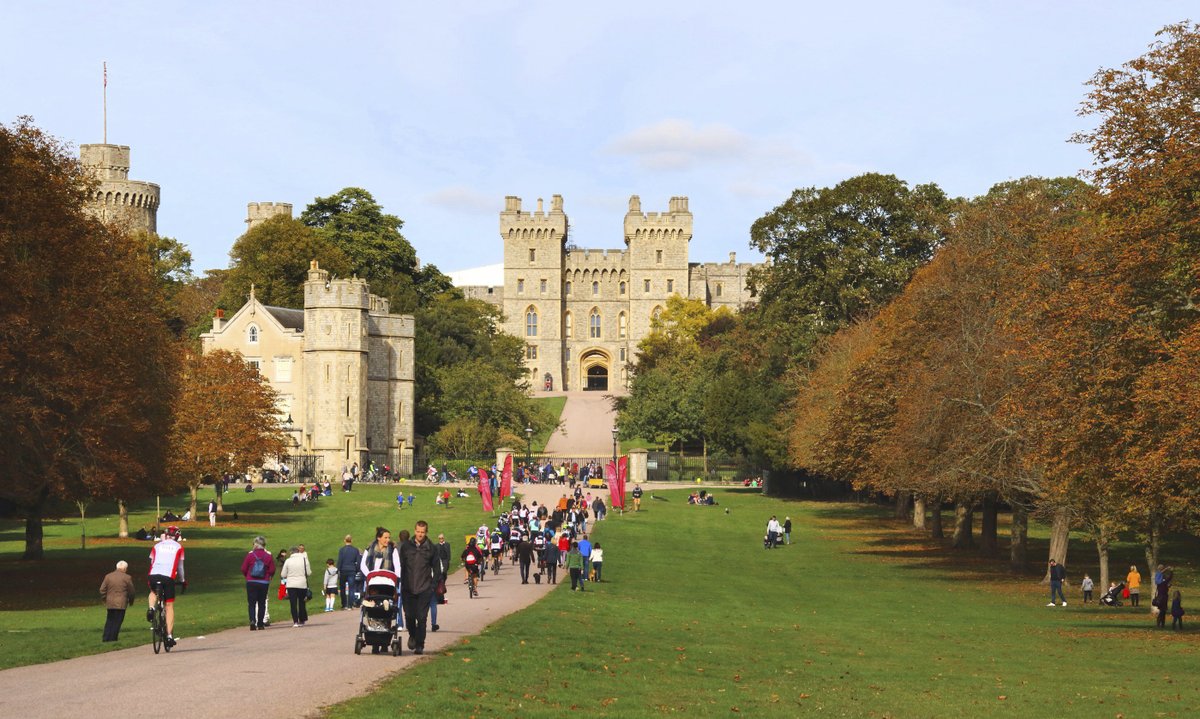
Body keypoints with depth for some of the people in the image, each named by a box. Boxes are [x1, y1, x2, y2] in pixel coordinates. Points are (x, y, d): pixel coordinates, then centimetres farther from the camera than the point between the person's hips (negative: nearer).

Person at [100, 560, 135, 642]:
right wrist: (131, 601, 17)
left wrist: (105, 599, 18)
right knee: (117, 622, 1)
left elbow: (102, 590, 5)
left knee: (109, 621, 14)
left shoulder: (108, 576, 6)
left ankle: (105, 639, 11)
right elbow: (131, 591, 0)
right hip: (121, 604, -4)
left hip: (110, 603, 4)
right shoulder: (127, 578, -6)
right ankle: (112, 639, -1)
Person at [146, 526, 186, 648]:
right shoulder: (178, 547, 15)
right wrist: (183, 581, 35)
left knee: (153, 592, 36)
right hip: (168, 577, -2)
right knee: (170, 606, 7)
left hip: (153, 576, 2)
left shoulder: (157, 546, 19)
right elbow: (180, 567, 20)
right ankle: (170, 636, 1)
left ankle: (151, 608, 5)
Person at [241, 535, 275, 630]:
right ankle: (260, 624, 8)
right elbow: (272, 570, -1)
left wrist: (247, 576, 18)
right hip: (264, 583, 1)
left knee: (251, 603, 2)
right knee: (262, 603, 9)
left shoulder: (250, 554, -5)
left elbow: (243, 569, -1)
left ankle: (252, 620, -19)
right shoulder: (268, 555, -3)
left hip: (251, 582, -1)